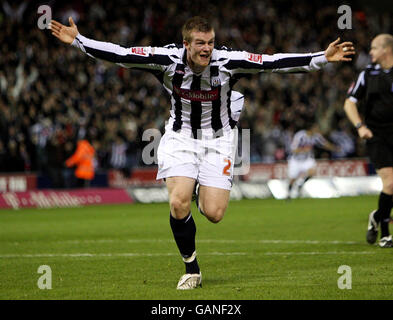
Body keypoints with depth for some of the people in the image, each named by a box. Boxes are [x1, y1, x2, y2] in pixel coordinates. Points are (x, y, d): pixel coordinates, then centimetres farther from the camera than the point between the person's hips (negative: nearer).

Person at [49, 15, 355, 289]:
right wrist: (78, 40, -20)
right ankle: (191, 268, 4)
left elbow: (275, 62, -21)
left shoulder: (228, 61, -20)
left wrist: (322, 58, -26)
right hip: (180, 138, 0)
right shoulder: (167, 59, -18)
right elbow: (120, 54, -16)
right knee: (179, 203, -20)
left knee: (214, 214, -12)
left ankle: (205, 191, 28)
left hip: (218, 139, 0)